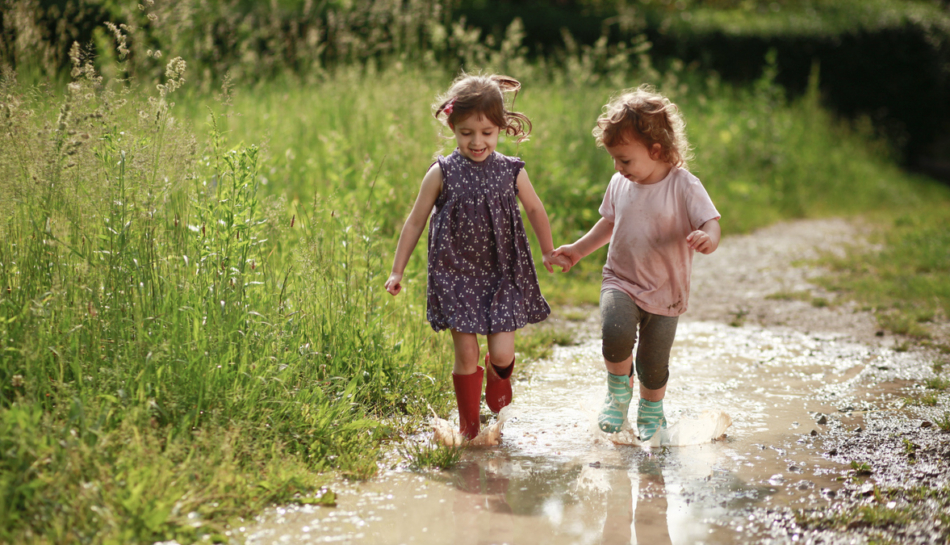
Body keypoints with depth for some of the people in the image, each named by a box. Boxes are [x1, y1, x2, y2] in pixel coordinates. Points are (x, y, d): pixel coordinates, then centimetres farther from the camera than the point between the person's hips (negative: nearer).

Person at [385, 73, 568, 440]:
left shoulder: (512, 172, -2)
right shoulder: (442, 174, -5)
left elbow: (535, 211, 16)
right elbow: (415, 221, 3)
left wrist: (548, 253, 27)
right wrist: (397, 271, 3)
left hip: (503, 274, 1)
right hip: (457, 273, -1)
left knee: (502, 353, -5)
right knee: (466, 354, -2)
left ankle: (498, 382, 32)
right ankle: (468, 424, 18)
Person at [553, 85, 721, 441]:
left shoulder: (684, 186, -14)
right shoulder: (619, 184, 0)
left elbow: (711, 224, -21)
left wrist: (707, 239, -44)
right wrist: (578, 249, 20)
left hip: (665, 292, -2)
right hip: (620, 282, 2)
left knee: (654, 363, 7)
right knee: (616, 333, -27)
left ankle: (651, 412, 39)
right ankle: (618, 390, 3)